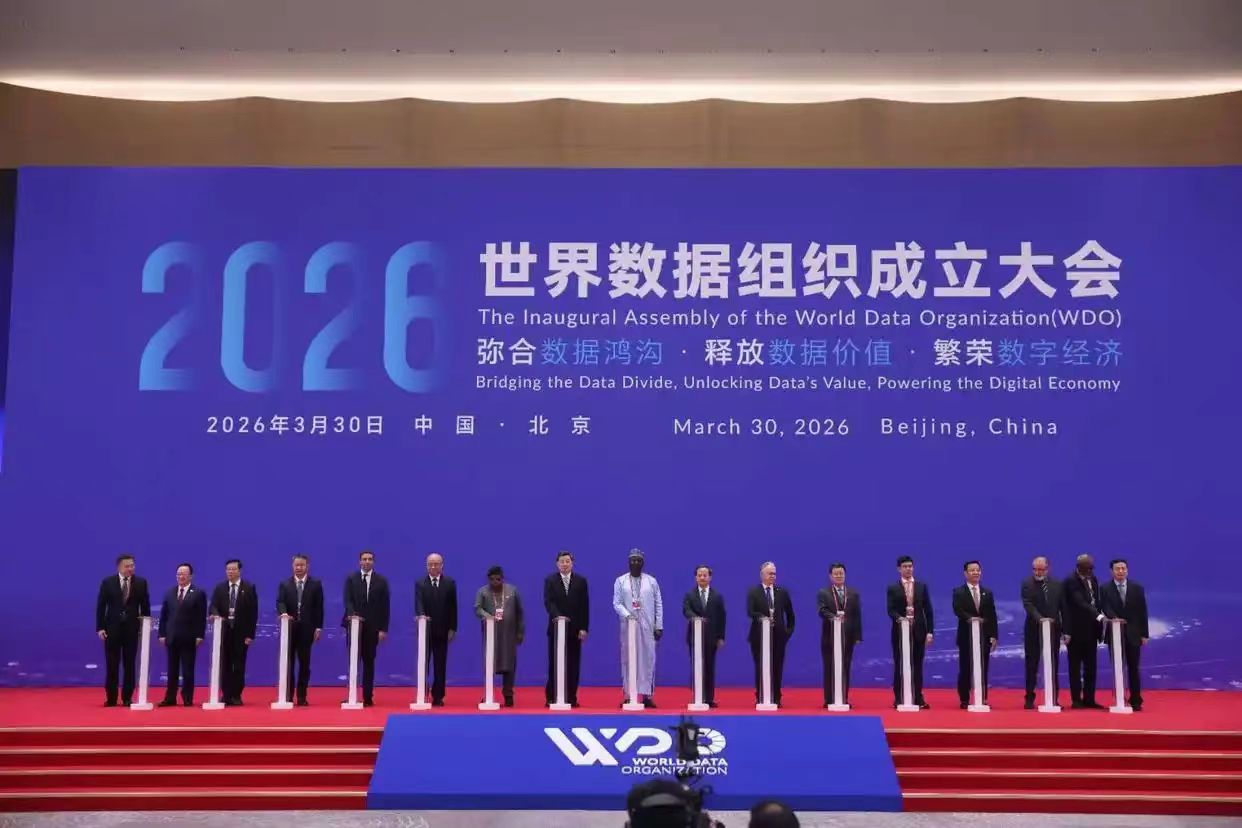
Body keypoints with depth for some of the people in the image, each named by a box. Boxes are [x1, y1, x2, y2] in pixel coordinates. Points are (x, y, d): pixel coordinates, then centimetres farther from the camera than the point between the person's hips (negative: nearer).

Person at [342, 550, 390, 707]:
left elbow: (385, 605, 2)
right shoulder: (351, 579, 6)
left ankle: (368, 697, 5)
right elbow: (348, 600, -5)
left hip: (372, 626, 0)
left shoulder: (381, 581, 5)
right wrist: (352, 614, -26)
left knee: (369, 662, 3)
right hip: (354, 624, 0)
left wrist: (383, 628, -4)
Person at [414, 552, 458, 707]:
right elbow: (418, 603, -13)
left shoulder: (450, 583, 4)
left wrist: (452, 628, -3)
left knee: (440, 665, 4)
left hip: (442, 630, 1)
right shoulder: (420, 584, 0)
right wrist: (422, 615, -34)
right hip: (425, 629, -1)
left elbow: (453, 607, 3)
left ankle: (438, 697, 9)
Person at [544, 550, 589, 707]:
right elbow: (548, 602, -10)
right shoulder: (550, 580, 3)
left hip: (575, 628, 1)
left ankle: (571, 697, 7)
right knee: (554, 663, 1)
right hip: (556, 627, -1)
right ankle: (551, 697, 5)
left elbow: (585, 606, 3)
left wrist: (584, 627, -5)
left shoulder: (581, 581, 6)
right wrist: (557, 616, -28)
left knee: (573, 664, 2)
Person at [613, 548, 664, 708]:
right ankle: (628, 695, 3)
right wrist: (627, 615, -20)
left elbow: (658, 605, 6)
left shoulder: (652, 581, 7)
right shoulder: (620, 581, 5)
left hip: (648, 627, 0)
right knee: (627, 659, 0)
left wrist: (659, 626, 0)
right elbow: (617, 603, -1)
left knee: (648, 659, -1)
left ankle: (647, 695, 2)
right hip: (628, 626, 0)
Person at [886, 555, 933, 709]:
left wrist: (929, 631, -1)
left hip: (919, 631, 1)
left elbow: (928, 610, 6)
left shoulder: (922, 586, 9)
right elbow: (891, 610, -4)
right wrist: (899, 618, -26)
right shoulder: (893, 588, 3)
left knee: (917, 665, 3)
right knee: (899, 665, 3)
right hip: (900, 630, -1)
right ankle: (898, 698, 7)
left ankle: (918, 698, 8)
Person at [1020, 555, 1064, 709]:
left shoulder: (1057, 584, 7)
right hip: (1034, 630, -3)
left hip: (1054, 629, 3)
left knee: (1053, 665, 6)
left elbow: (1062, 607, 7)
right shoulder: (1027, 584, -3)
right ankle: (1030, 698, 7)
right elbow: (1028, 605, -14)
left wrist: (1065, 628, 1)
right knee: (1031, 665, 2)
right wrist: (1040, 619, -29)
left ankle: (1053, 699, 11)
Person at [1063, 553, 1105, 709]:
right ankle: (1076, 700, 6)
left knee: (1091, 666, 8)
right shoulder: (1071, 582, -14)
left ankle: (1089, 699, 14)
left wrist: (1099, 627, 10)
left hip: (1090, 629, 7)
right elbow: (1080, 602, -26)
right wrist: (1099, 616, -37)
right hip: (1076, 630, -7)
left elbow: (1096, 602, 14)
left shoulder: (1093, 579, 10)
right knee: (1075, 666, 1)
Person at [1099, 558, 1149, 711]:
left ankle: (1136, 701, 9)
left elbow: (1142, 612, 3)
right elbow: (1105, 608, -12)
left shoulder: (1137, 587, 4)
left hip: (1133, 633, 1)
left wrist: (1144, 634, 0)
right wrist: (1115, 619, -32)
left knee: (1133, 668, 4)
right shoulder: (1105, 589, 0)